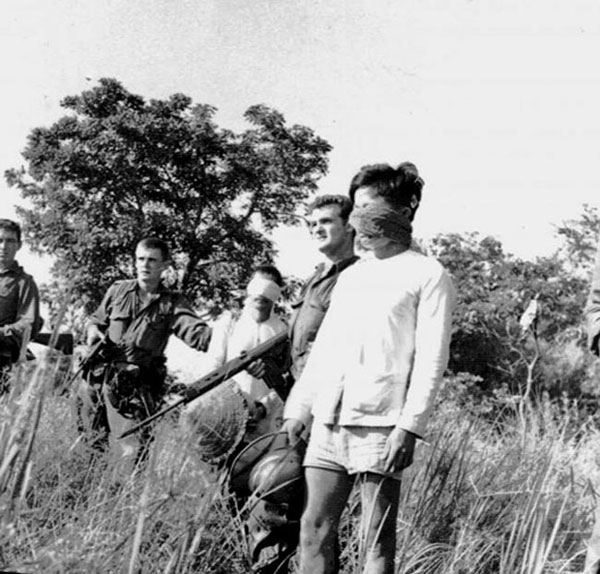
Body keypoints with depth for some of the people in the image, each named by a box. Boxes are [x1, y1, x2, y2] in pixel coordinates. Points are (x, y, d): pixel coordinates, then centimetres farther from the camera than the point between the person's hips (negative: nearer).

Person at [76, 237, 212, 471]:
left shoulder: (172, 304, -1)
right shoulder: (118, 290, 7)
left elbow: (196, 333, -16)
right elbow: (97, 318, 23)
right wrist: (93, 329, 0)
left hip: (134, 388, -3)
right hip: (98, 379, 3)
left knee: (133, 452, -12)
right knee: (88, 444, 13)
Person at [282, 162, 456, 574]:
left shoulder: (429, 277, -1)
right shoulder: (351, 276, 20)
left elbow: (431, 359, -8)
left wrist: (410, 426, -16)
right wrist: (299, 407, 16)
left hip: (381, 426, -6)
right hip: (329, 422, 7)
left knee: (378, 540, -1)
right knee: (314, 529, 4)